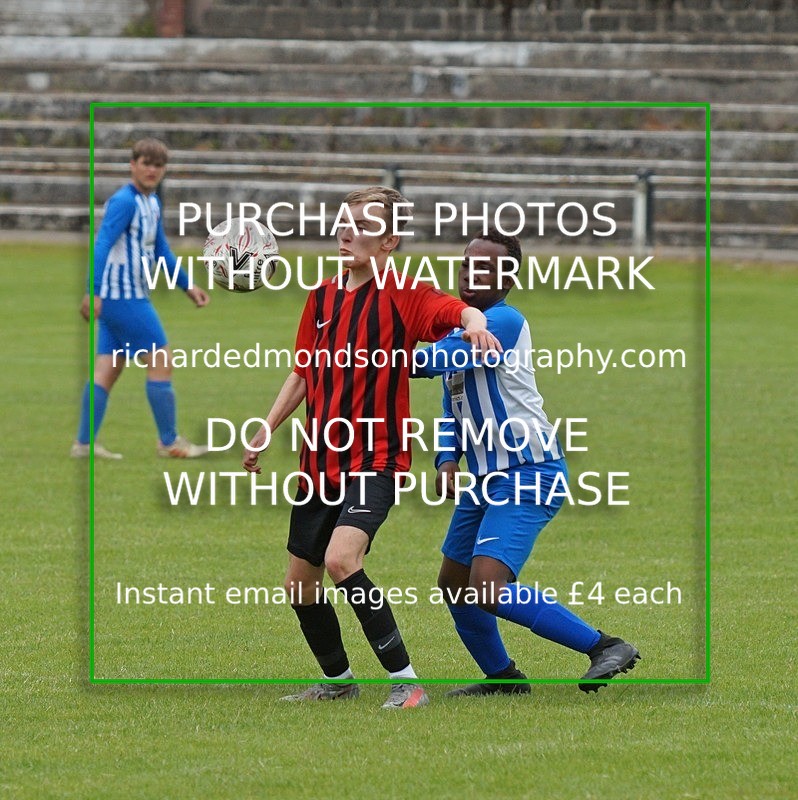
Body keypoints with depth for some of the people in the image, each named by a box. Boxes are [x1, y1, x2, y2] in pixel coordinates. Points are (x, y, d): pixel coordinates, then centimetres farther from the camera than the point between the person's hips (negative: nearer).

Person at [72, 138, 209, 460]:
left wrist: (187, 286, 24)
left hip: (128, 298, 9)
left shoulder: (152, 203, 15)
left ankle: (84, 443, 8)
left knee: (107, 370, 8)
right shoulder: (124, 201, -15)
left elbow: (161, 251, 25)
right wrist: (93, 292, -31)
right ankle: (169, 442, 4)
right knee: (161, 361, -3)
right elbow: (102, 245, -23)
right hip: (124, 297, -9)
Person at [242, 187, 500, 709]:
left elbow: (459, 311, -24)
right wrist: (266, 431, 19)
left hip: (375, 459, -7)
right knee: (301, 582, 12)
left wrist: (474, 323, -47)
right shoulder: (322, 298, 12)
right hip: (321, 461, 7)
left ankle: (406, 682, -21)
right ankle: (337, 680, 34)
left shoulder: (403, 298, -7)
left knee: (341, 558, -28)